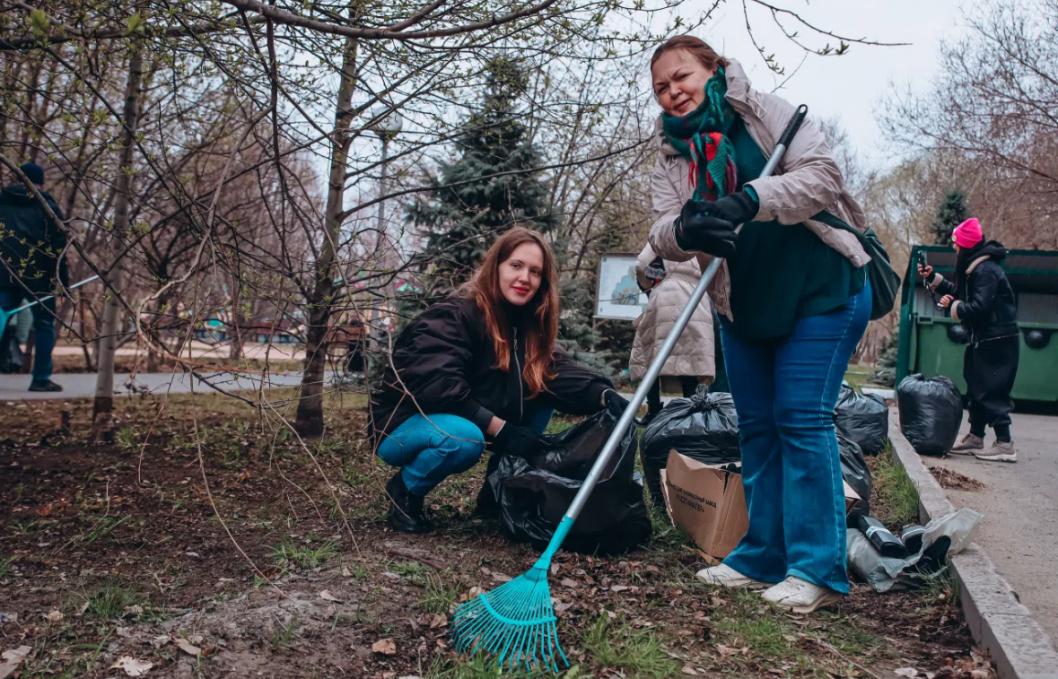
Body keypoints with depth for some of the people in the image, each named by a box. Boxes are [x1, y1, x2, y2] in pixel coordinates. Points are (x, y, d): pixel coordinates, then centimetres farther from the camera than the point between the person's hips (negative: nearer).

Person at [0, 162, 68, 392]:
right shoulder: (46, 205, 0)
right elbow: (58, 245, -5)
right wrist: (63, 278, -2)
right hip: (38, 274, -4)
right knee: (44, 324, 4)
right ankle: (41, 378, 0)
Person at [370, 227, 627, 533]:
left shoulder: (529, 323, 1)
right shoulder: (452, 317, -22)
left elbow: (558, 370, -13)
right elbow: (436, 387, -32)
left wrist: (603, 395, -31)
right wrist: (500, 429, -32)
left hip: (457, 421, 7)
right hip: (403, 424, -7)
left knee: (542, 391, -6)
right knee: (465, 438, -38)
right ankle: (404, 489, -8)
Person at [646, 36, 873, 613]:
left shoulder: (766, 113, -6)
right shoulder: (671, 155, 6)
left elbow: (821, 175, -19)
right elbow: (662, 236, -8)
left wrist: (747, 201, -34)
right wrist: (685, 229, -32)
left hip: (820, 290, -6)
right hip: (742, 306, 6)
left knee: (802, 418, -10)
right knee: (756, 427, 8)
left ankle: (818, 568, -2)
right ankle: (764, 557, 18)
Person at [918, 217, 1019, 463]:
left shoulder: (986, 270, -19)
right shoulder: (975, 268, 12)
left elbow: (979, 307, -26)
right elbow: (959, 293, 22)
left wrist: (953, 306, -11)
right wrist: (932, 278, 17)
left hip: (997, 341, -11)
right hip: (985, 340, 11)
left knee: (992, 392, -8)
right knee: (977, 389, 15)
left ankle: (1005, 445, -4)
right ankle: (975, 438, 24)